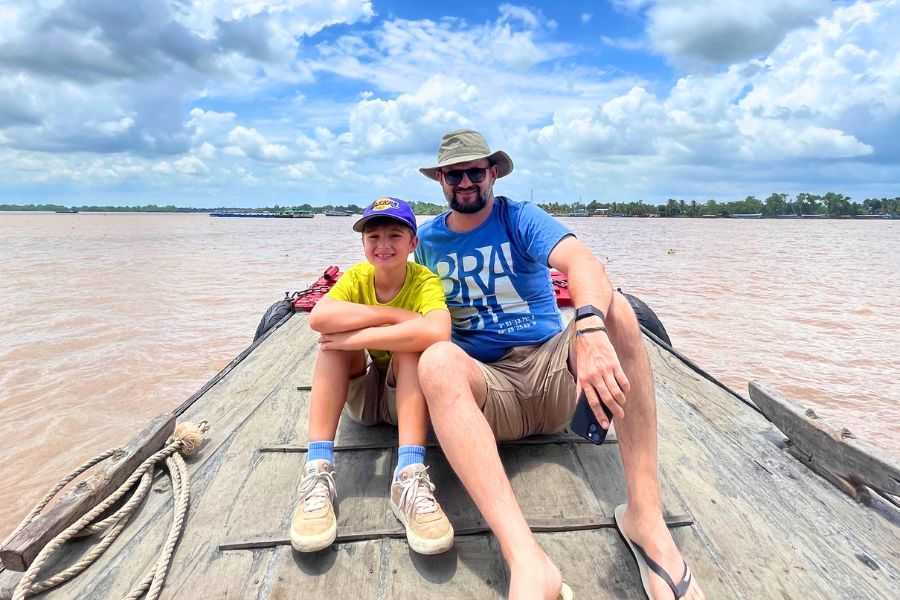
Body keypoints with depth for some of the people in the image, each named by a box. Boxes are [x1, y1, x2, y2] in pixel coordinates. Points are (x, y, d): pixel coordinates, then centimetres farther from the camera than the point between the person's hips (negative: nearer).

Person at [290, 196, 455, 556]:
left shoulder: (424, 281, -17)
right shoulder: (357, 276, -7)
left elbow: (437, 333, -41)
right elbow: (318, 317, -30)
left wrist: (356, 337, -35)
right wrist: (393, 314, -31)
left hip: (408, 395, -2)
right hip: (362, 397, 3)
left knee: (411, 341, -31)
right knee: (335, 335, -24)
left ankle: (409, 479, -38)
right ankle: (318, 472, -29)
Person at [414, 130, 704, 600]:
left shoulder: (521, 218, 0)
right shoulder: (428, 240, 11)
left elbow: (582, 261, -20)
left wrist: (590, 327, -41)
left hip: (552, 369, 0)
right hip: (488, 387, 1)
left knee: (614, 308, -27)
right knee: (436, 361, -33)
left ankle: (645, 515, -29)